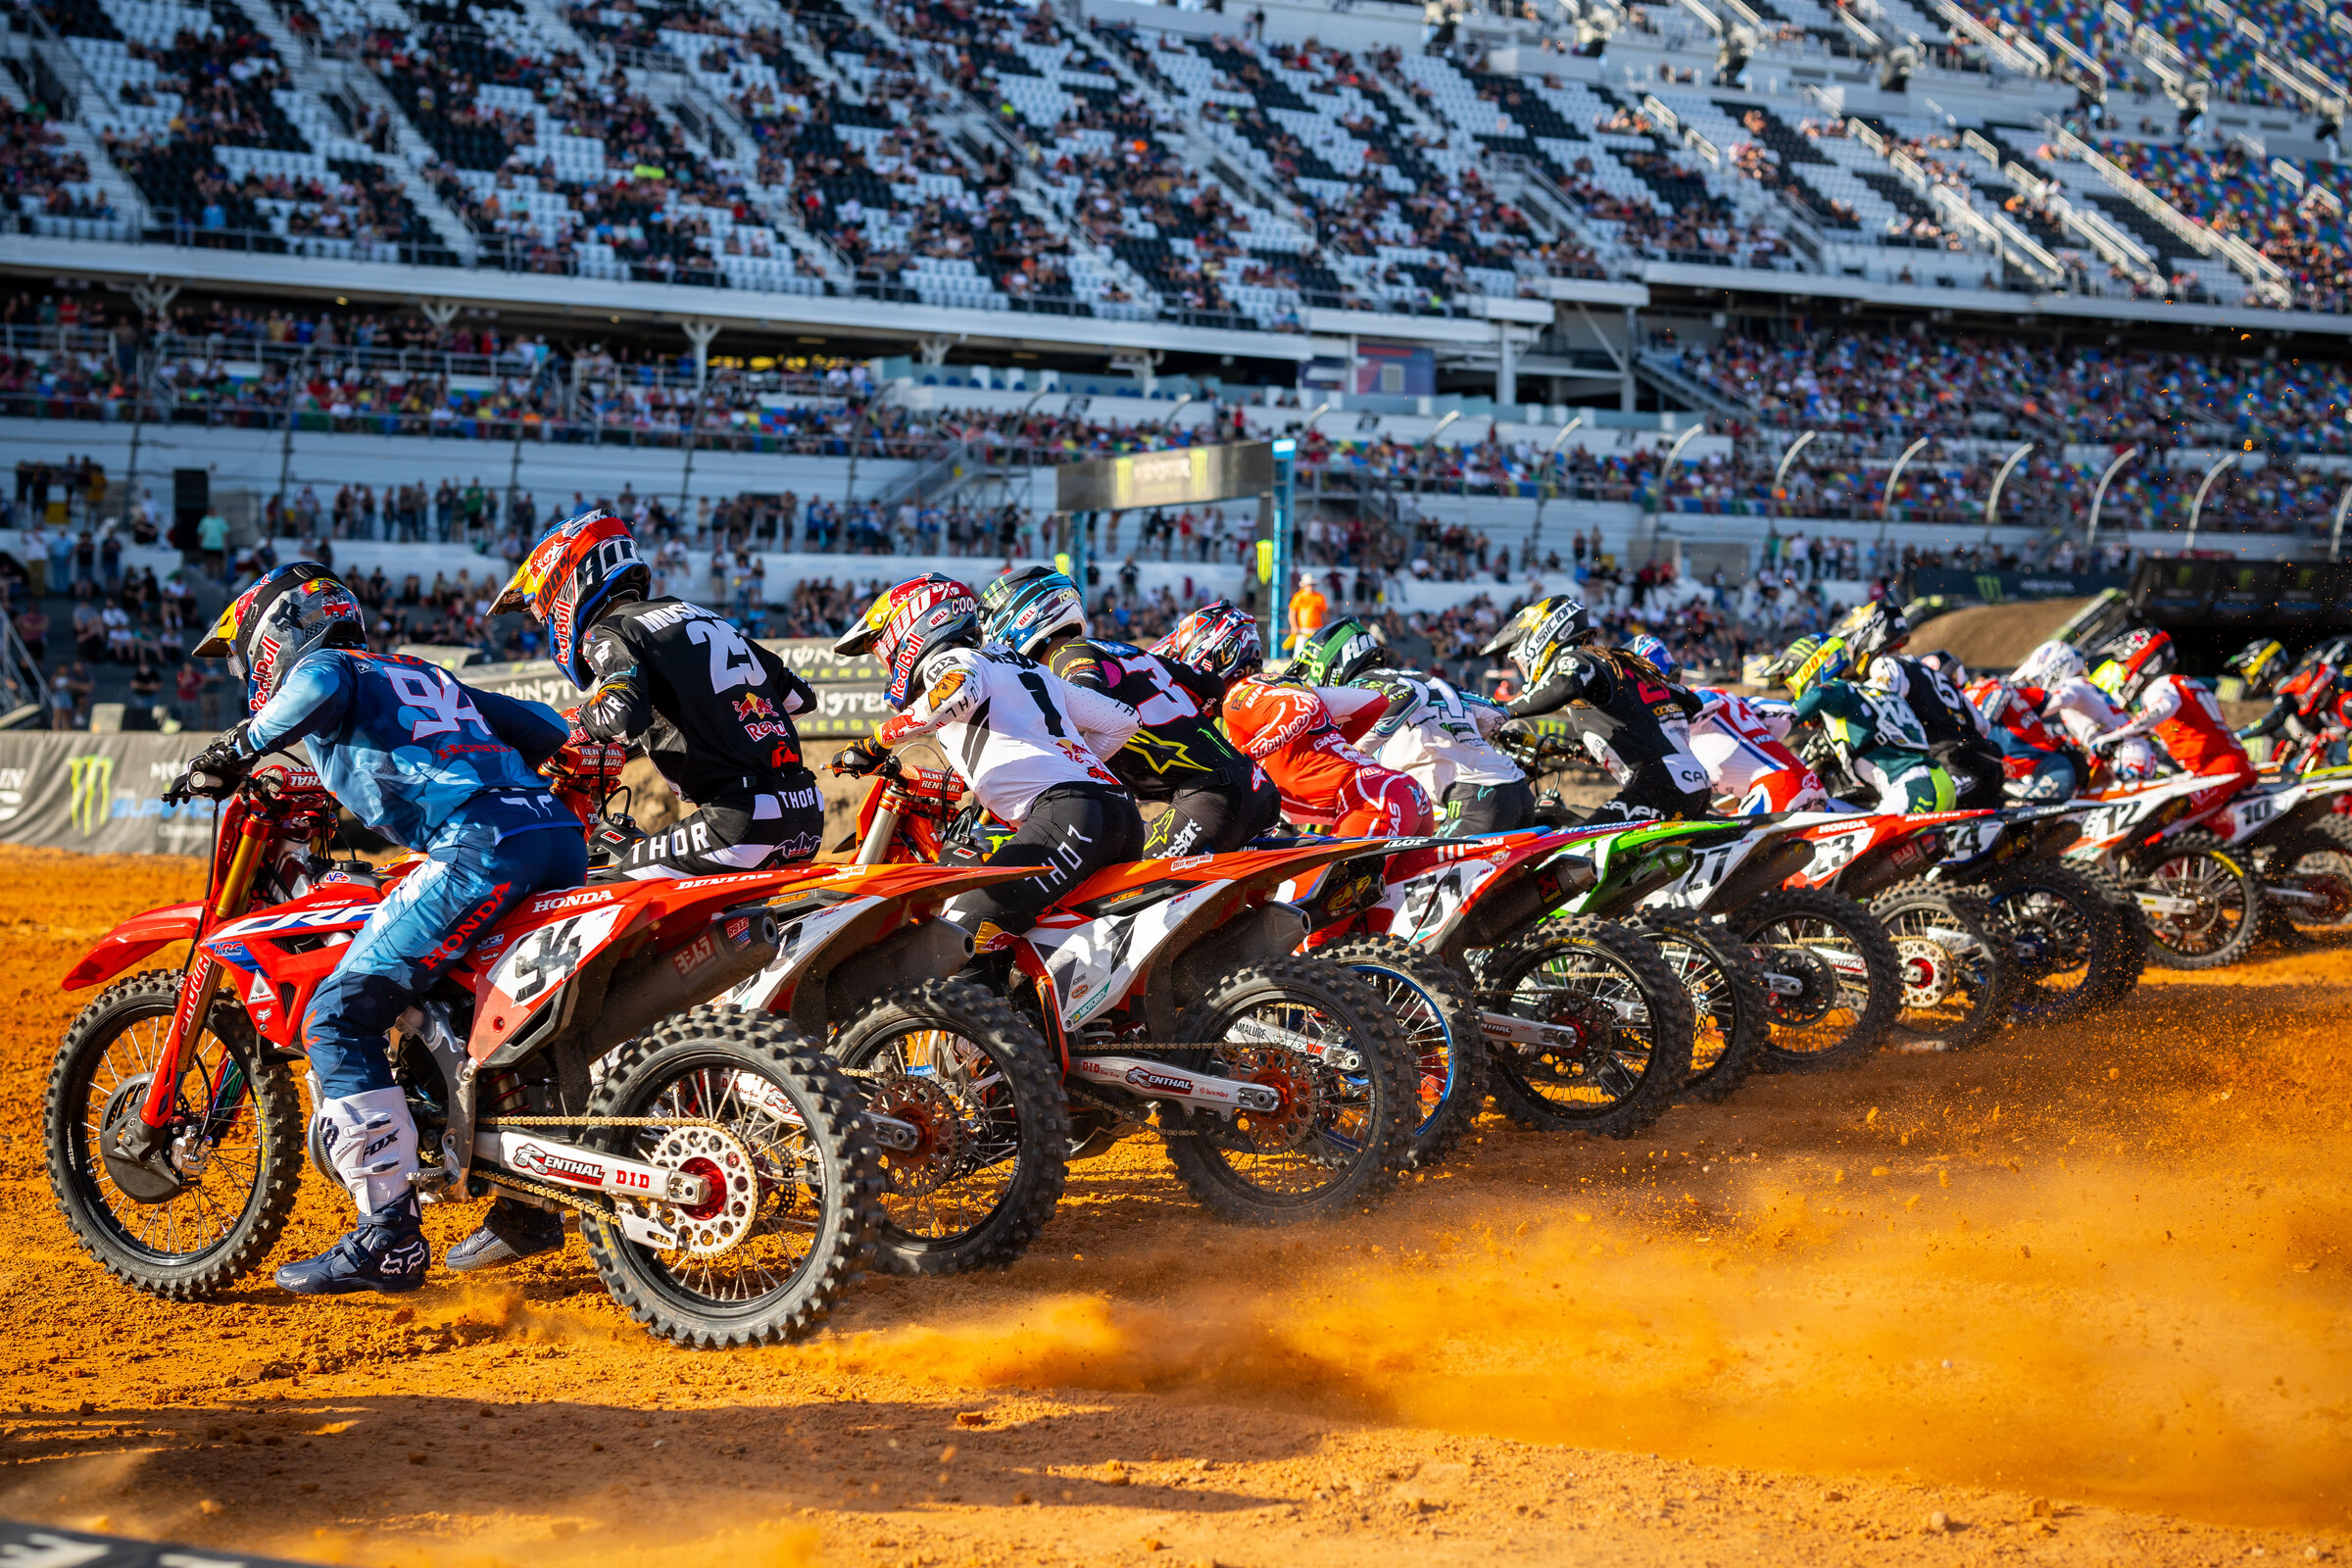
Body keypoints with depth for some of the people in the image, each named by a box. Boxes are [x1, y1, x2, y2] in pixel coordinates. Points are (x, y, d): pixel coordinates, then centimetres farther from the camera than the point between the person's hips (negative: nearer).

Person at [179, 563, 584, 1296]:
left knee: (340, 1019, -6)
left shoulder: (324, 666, 12)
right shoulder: (426, 676, 34)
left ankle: (389, 1237, -11)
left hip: (482, 847, -9)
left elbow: (320, 688, -15)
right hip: (562, 837, 9)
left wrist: (234, 752, -6)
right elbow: (548, 728, 34)